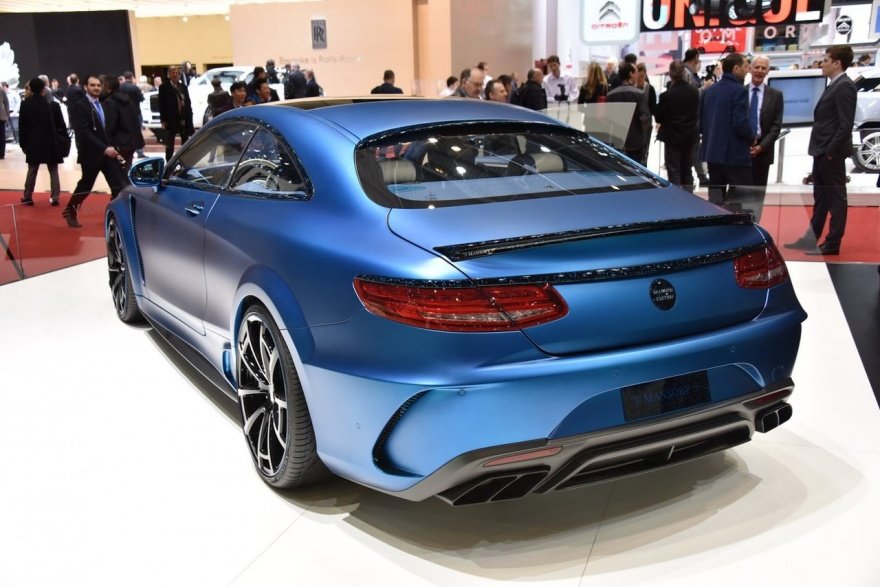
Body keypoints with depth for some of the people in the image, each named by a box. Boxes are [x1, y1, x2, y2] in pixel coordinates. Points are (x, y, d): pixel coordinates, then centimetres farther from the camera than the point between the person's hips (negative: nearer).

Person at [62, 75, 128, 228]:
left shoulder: (103, 105, 13)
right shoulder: (79, 106, -9)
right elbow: (84, 133, -19)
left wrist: (111, 148, 3)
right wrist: (104, 148, -24)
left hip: (107, 151, 5)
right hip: (91, 153, -5)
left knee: (118, 185, -4)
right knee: (85, 186, 8)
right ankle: (70, 212, 29)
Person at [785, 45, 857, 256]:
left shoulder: (844, 86, -14)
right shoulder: (834, 85, 16)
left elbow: (846, 124, -20)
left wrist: (831, 150, -20)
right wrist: (822, 150, 15)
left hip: (831, 153, -10)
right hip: (822, 151, 10)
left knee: (836, 197, -2)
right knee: (820, 197, 15)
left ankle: (832, 244, 3)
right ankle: (811, 238, 24)